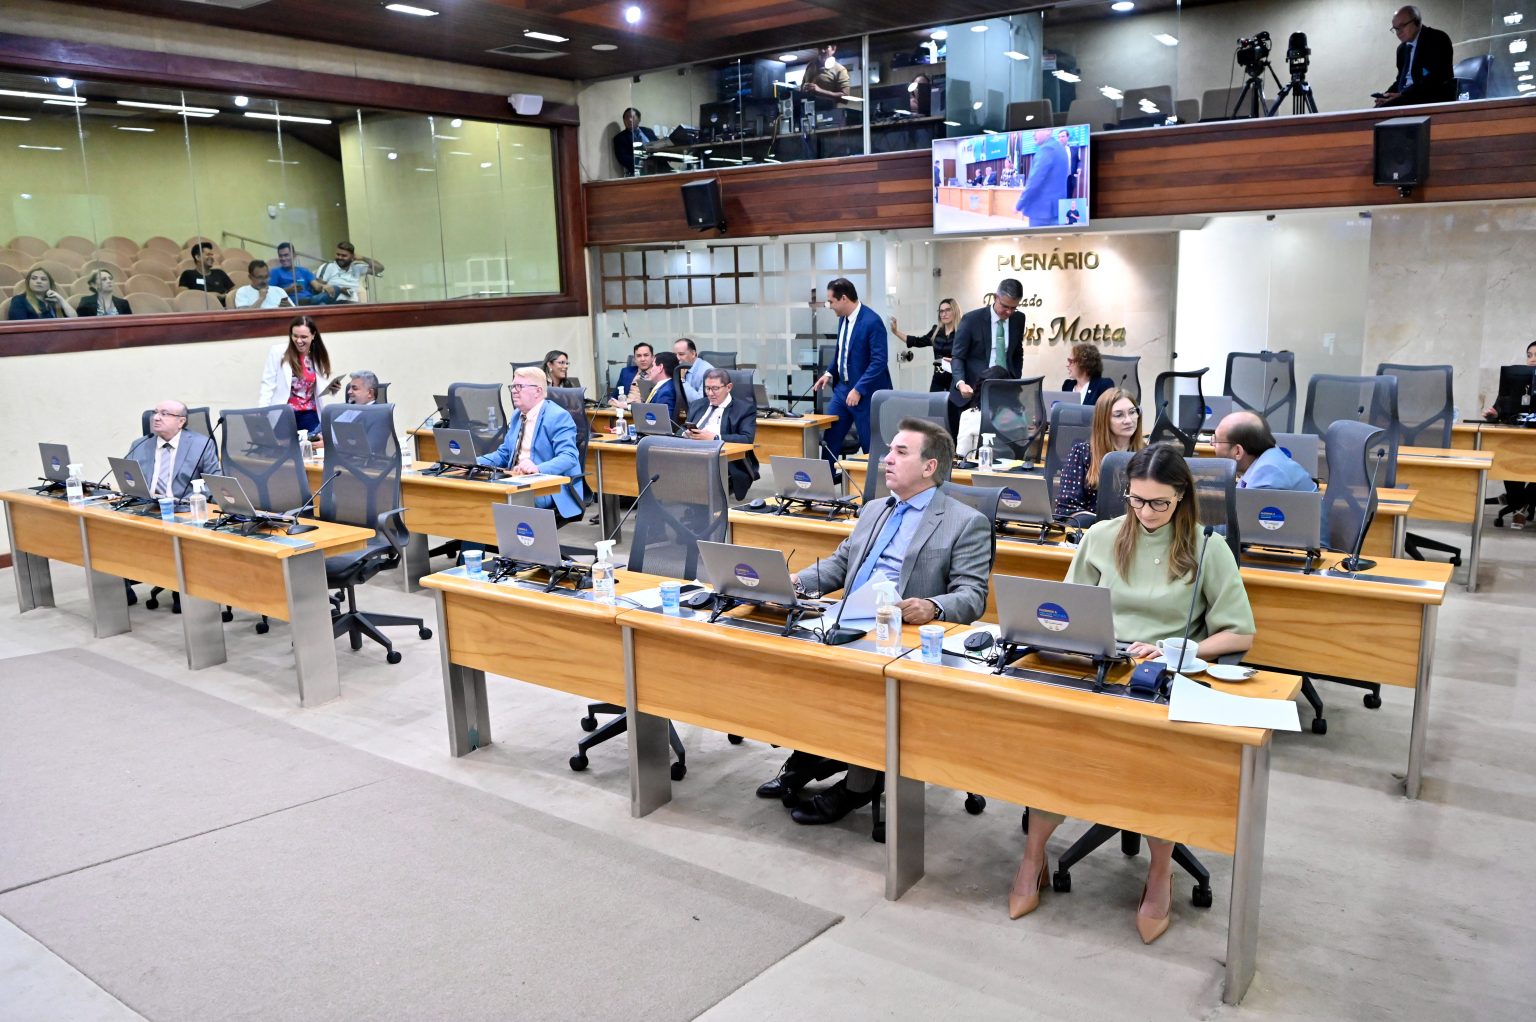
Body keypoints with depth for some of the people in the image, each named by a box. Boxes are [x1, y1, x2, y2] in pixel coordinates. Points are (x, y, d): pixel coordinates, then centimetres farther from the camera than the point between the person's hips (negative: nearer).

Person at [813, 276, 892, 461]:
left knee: (870, 444, 2)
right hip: (842, 387, 8)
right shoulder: (843, 318, 6)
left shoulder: (872, 321, -19)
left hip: (865, 393, -8)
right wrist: (829, 373, 9)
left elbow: (878, 362, -22)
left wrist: (858, 390, -25)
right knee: (829, 437, 8)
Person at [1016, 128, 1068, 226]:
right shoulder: (1059, 148, 16)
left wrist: (1019, 205, -12)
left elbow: (1034, 181, -20)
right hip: (1056, 207, 10)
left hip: (1042, 208, -10)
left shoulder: (1046, 149, -16)